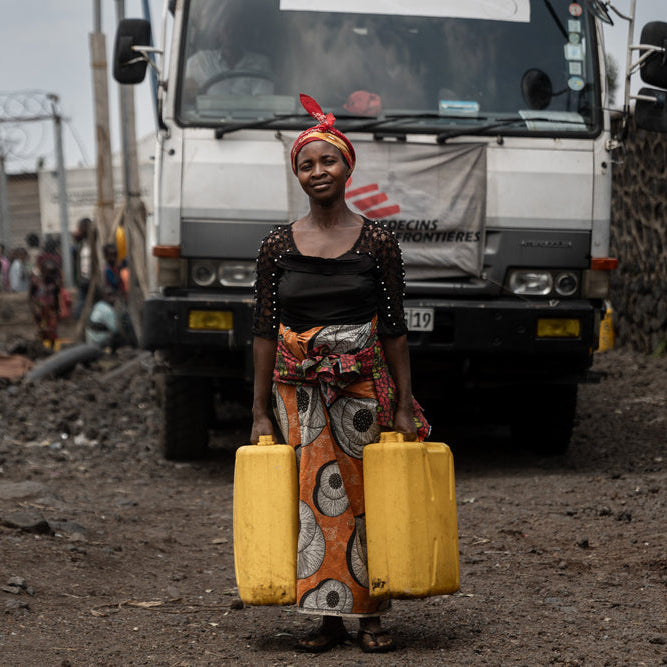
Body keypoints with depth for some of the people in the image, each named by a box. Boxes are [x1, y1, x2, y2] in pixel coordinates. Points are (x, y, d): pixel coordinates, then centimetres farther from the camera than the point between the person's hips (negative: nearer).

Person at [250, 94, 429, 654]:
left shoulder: (378, 242, 0)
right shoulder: (278, 246, 3)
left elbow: (394, 329, 2)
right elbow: (264, 332, 5)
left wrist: (405, 403, -2)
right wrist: (260, 413, 1)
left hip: (364, 387, -1)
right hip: (299, 390, 1)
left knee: (367, 498, 2)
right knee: (313, 497, 1)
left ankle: (371, 616, 12)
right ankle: (330, 616, 9)